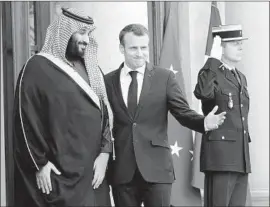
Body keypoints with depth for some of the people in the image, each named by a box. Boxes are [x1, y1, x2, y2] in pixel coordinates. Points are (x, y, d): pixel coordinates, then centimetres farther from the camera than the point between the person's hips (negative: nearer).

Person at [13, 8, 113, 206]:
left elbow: (105, 113, 11)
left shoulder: (92, 69, 13)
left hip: (92, 170, 5)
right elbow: (26, 120, -7)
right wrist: (39, 164, -10)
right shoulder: (38, 67, -5)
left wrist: (104, 153, -1)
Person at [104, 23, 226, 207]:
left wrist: (204, 122, -20)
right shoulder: (108, 81, 6)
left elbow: (183, 112, -1)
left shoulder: (165, 77, 3)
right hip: (121, 169, 1)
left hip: (156, 166, -1)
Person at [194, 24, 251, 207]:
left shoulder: (241, 78, 19)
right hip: (220, 157, -8)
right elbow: (202, 93, -32)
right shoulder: (212, 74, -7)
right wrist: (214, 59, -25)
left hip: (241, 159, 8)